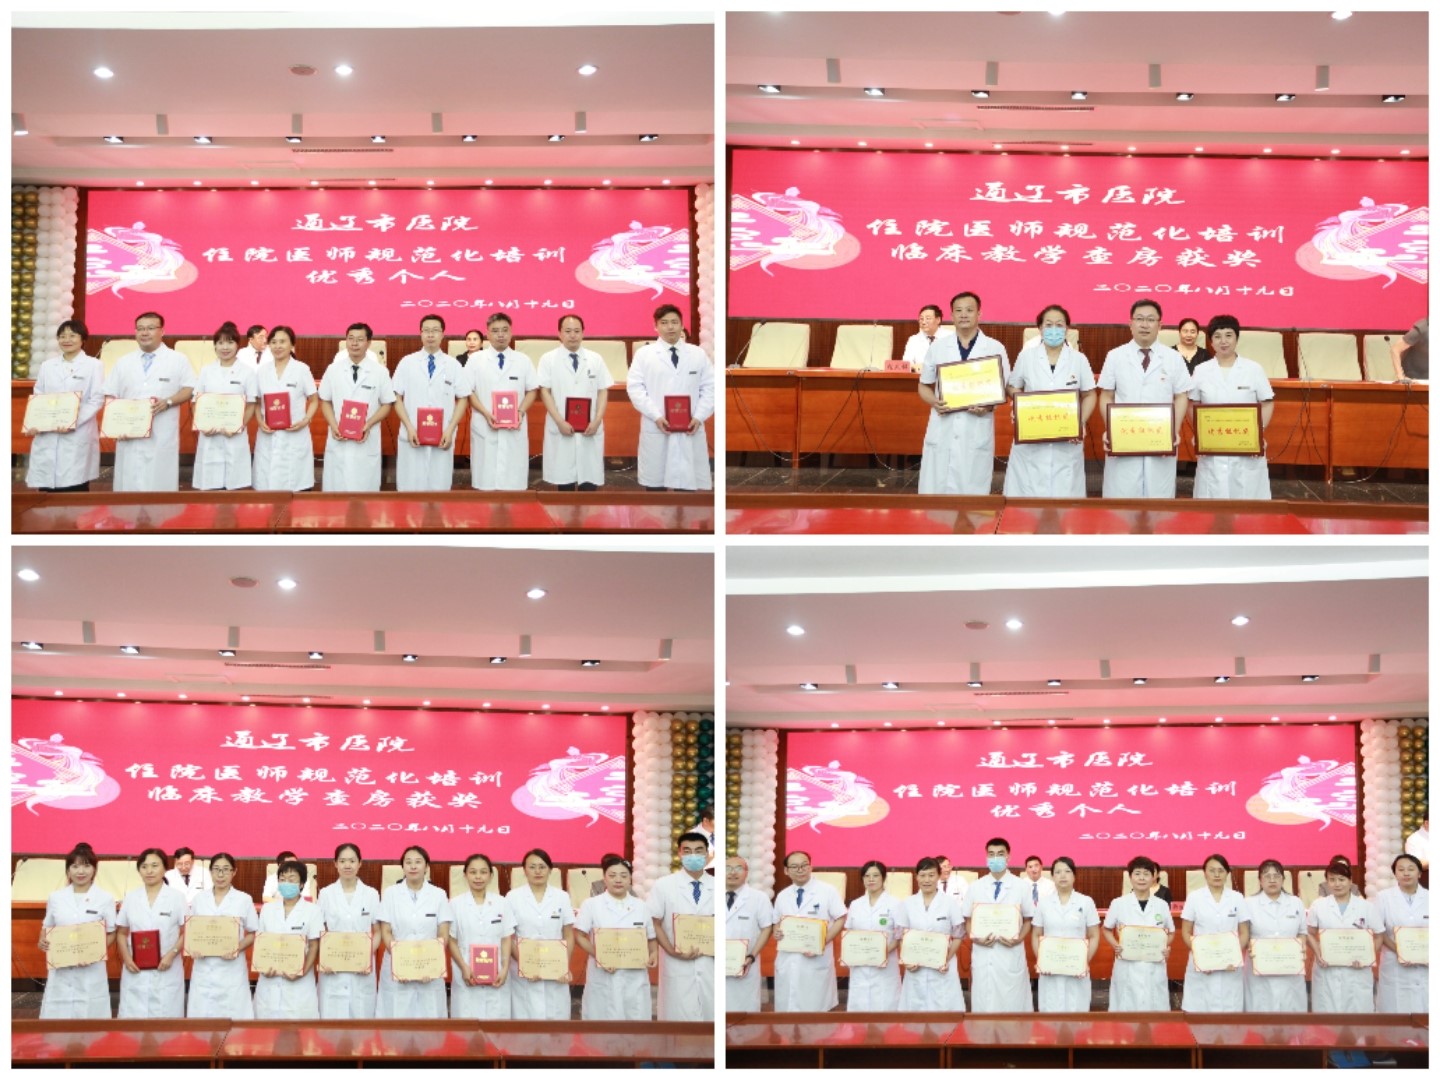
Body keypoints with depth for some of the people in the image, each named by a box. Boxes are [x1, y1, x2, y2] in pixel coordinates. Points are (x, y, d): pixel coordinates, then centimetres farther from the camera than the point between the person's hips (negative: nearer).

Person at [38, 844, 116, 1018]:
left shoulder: (105, 899, -1)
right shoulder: (55, 897, 7)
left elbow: (111, 934, 3)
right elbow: (47, 927, 17)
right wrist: (42, 942, -4)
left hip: (91, 970, -2)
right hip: (60, 970, 2)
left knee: (90, 1018, -1)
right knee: (57, 1018, 2)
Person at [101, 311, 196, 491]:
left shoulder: (178, 360, 5)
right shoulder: (123, 362, 14)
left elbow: (189, 389, 2)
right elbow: (110, 396, 13)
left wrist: (167, 402, -15)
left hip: (163, 437, -3)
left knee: (161, 485, -3)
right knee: (129, 487, 1)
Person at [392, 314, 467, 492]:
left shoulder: (454, 365, 5)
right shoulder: (407, 363, 4)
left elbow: (462, 400, 6)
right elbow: (398, 399, 5)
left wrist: (450, 430, -6)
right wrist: (409, 428, -8)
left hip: (443, 438, 0)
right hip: (412, 437, 0)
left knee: (439, 488, 3)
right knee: (410, 489, 0)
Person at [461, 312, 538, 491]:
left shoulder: (523, 360, 7)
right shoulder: (476, 361, 4)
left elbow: (532, 391, 8)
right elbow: (468, 392, 3)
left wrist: (520, 412, -9)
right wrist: (486, 414, -12)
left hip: (515, 429, 1)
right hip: (484, 428, -1)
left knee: (513, 484, -1)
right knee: (485, 482, 0)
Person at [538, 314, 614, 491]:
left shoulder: (595, 359, 8)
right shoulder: (549, 359, 2)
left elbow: (603, 392, 7)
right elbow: (545, 392, -2)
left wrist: (597, 421, -7)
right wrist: (560, 421, -12)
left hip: (590, 430, 1)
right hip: (560, 429, -1)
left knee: (589, 480, 0)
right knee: (564, 477, 2)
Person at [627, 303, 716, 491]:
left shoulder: (698, 354, 11)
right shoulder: (644, 354, 6)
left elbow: (710, 388, 8)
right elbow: (635, 388, -2)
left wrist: (699, 417, -7)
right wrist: (656, 416, -13)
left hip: (690, 430, 1)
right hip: (655, 429, -1)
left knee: (687, 484, 1)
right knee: (655, 484, 3)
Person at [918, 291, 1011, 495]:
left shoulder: (995, 348, 3)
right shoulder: (937, 347, 9)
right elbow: (924, 386, 16)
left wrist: (989, 406, -14)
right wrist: (934, 401, -7)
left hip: (977, 433, -2)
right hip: (942, 432, 2)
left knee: (973, 496, 0)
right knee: (933, 493, 1)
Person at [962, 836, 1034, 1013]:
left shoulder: (1021, 887, 2)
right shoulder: (974, 888, 6)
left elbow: (1028, 920, 7)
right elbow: (968, 920, 11)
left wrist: (1018, 939, -11)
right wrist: (975, 938, -8)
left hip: (1011, 954, -1)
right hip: (983, 954, 1)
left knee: (1013, 1005, 2)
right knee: (984, 1005, 4)